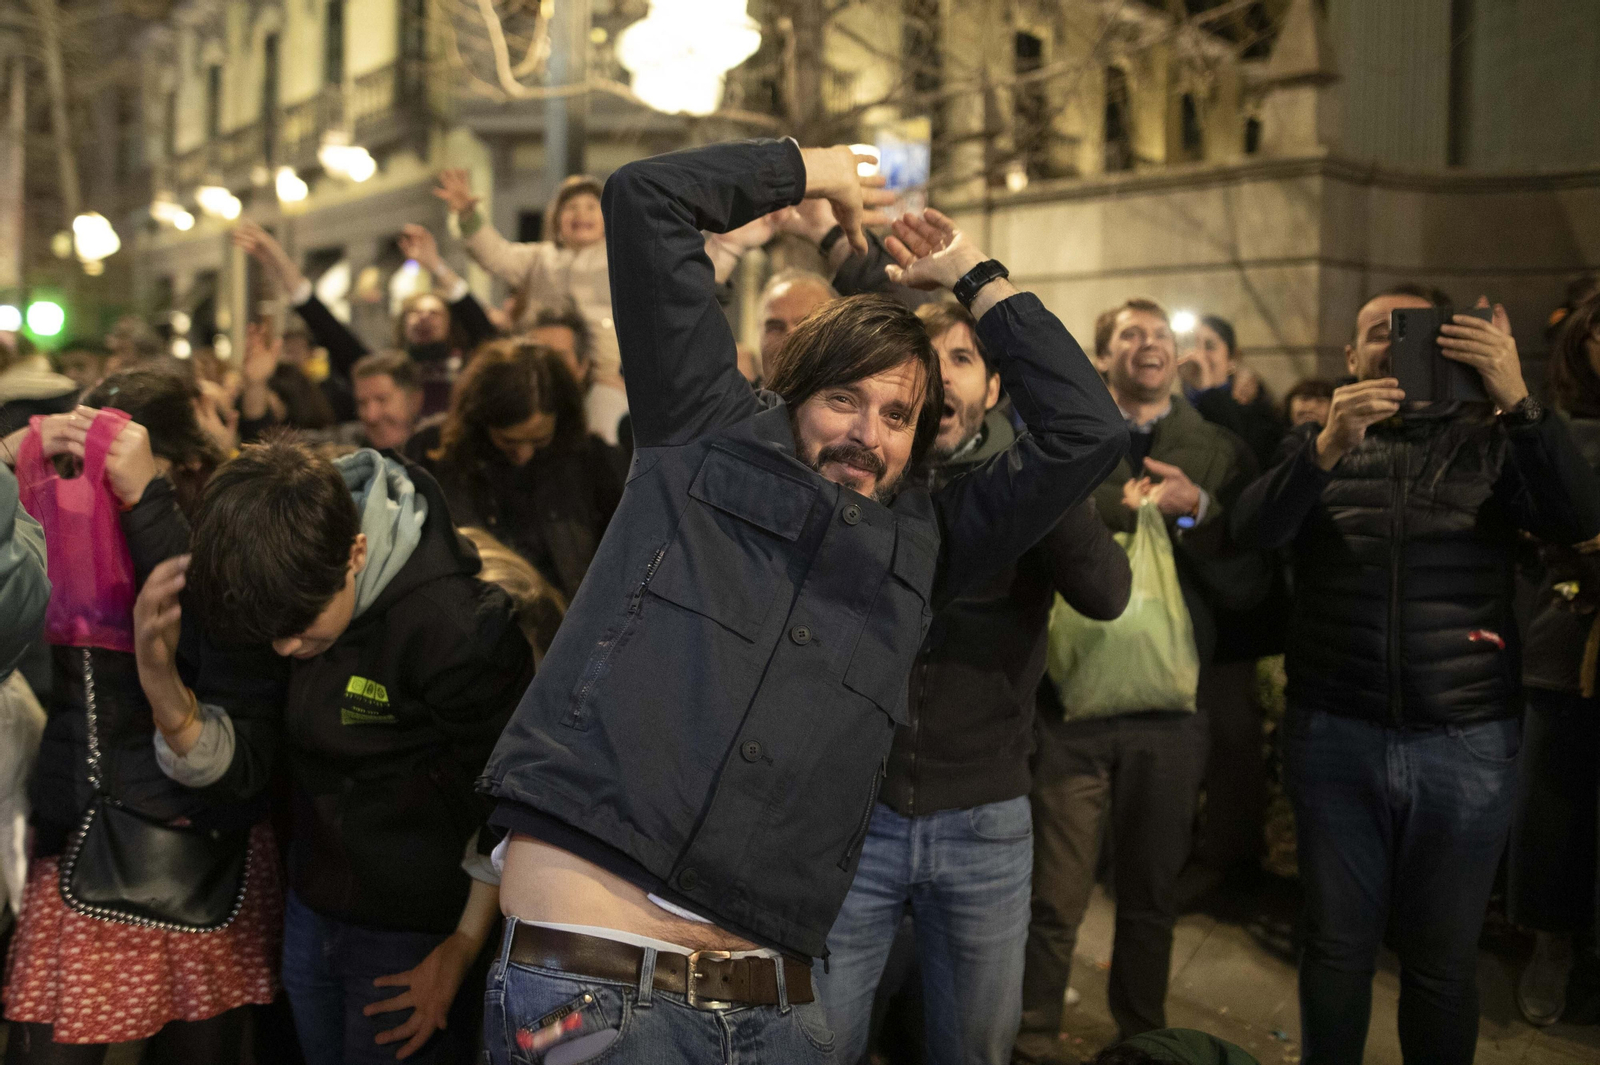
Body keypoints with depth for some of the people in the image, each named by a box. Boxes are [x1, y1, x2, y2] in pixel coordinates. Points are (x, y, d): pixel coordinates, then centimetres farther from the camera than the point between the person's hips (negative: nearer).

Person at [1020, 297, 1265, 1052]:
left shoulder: (1221, 454, 9)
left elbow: (1249, 584, 1)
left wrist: (1195, 510, -12)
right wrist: (1125, 510, -13)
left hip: (1170, 711, 2)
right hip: (1070, 703, -2)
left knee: (1151, 898, 14)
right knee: (1054, 900, 2)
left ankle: (1141, 1037, 32)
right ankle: (1031, 1040, 19)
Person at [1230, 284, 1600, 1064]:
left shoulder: (1491, 442, 6)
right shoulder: (1317, 445, 7)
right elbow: (1253, 530, -11)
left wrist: (1517, 401, -24)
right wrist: (1329, 446, -28)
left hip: (1468, 745, 0)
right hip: (1335, 737, 0)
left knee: (1442, 960, 10)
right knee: (1338, 943, 11)